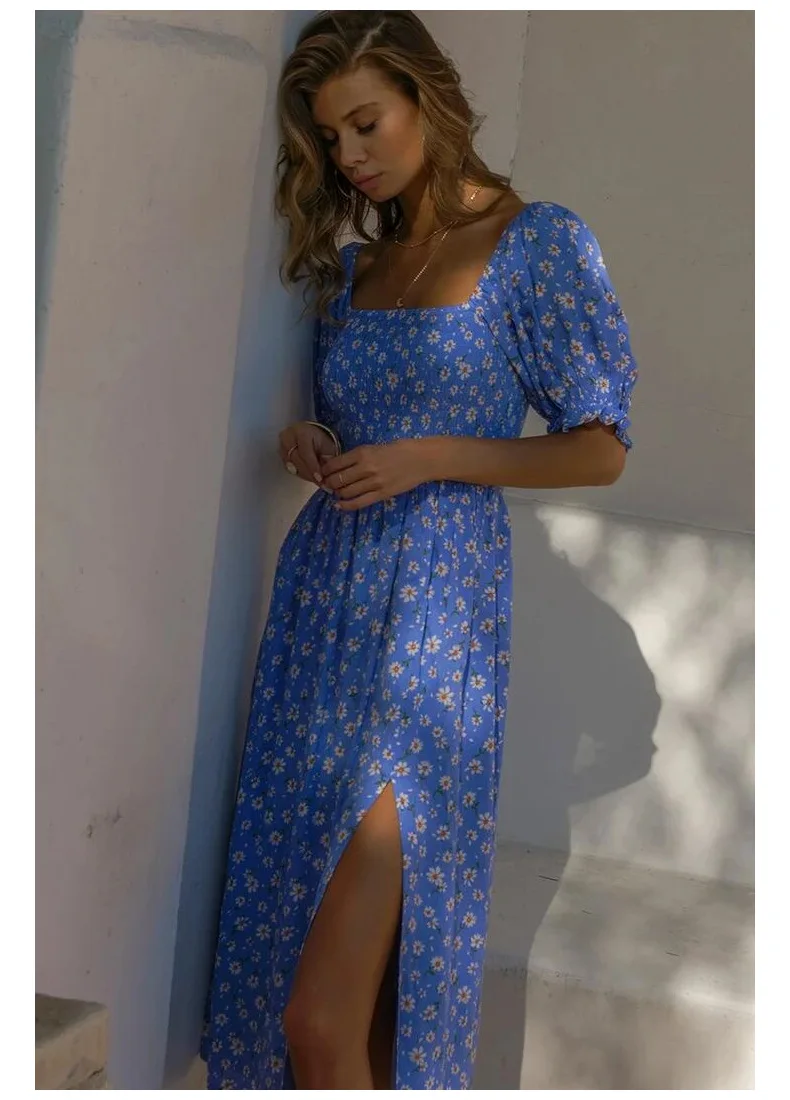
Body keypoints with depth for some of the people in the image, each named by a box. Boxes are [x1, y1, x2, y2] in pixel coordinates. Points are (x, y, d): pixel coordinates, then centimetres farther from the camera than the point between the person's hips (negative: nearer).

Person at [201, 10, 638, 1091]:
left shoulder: (538, 243, -1)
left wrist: (428, 458, -12)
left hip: (432, 613, -6)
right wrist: (309, 443, 3)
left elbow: (599, 451, -2)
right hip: (323, 599, 6)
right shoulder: (352, 265, 17)